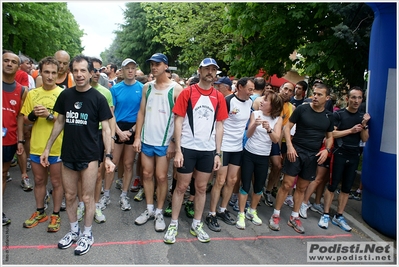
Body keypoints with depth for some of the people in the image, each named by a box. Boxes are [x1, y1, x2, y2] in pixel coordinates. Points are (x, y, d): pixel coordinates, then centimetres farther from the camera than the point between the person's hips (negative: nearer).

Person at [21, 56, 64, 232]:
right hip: (36, 146, 4)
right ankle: (39, 212, 35)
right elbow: (26, 120, 8)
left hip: (56, 147, -4)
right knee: (39, 181, 17)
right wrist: (33, 115, -13)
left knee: (56, 182, 8)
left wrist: (49, 115, -23)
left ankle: (55, 215, 23)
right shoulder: (32, 94, 5)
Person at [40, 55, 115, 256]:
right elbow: (59, 122, 11)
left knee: (87, 197, 7)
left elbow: (105, 128, -8)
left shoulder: (98, 98, -9)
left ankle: (87, 234, 26)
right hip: (68, 155, 4)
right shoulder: (65, 95, 2)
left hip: (89, 156, -4)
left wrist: (108, 156, -16)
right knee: (69, 196, 15)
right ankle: (74, 230, 35)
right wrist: (47, 148, 10)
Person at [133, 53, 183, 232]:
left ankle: (159, 212, 20)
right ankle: (149, 209, 27)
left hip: (164, 142, -4)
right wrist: (137, 137, 3)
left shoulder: (176, 89, -6)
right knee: (147, 174, 12)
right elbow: (141, 113, 9)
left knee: (161, 177, 4)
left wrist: (174, 142, -11)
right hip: (146, 140, 5)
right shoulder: (147, 87, 8)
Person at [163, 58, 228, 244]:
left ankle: (197, 225, 29)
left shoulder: (219, 97, 5)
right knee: (181, 187, 7)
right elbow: (178, 121, -6)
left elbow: (219, 126, 8)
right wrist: (178, 150, -11)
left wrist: (218, 153, 4)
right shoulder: (187, 92, -4)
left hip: (208, 150, 3)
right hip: (187, 148, -3)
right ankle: (173, 224, 22)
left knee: (201, 188, 13)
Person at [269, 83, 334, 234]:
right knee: (287, 184, -5)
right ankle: (275, 215, 9)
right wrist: (289, 146, -15)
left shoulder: (328, 116, 7)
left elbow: (329, 136, 17)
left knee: (302, 188, 12)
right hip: (296, 152, -4)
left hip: (313, 156, 4)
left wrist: (327, 150, -2)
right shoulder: (302, 109, -5)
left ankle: (294, 218, 25)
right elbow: (287, 127, -4)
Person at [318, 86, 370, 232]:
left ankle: (339, 217, 19)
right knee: (332, 185, -2)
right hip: (339, 154, -5)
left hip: (354, 156, 5)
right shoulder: (338, 114, -4)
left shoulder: (363, 117, 10)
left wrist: (364, 125, -10)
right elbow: (332, 134, -13)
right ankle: (325, 215, 8)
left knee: (346, 188, 9)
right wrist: (351, 130, -17)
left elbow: (365, 139, 6)